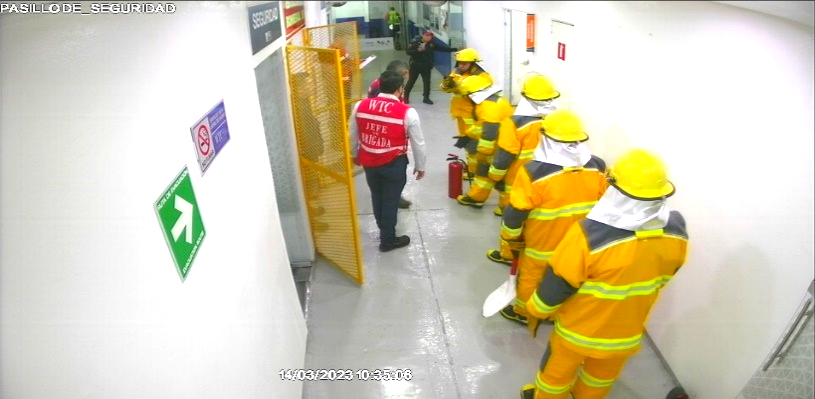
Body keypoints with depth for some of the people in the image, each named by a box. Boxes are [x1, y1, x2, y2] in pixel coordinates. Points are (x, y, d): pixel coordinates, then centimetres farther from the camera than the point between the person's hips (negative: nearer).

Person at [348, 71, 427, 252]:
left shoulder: (360, 106, -7)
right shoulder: (407, 112, -17)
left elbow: (352, 135, 6)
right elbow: (418, 143, -9)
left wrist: (355, 155, 23)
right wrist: (420, 166, 7)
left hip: (368, 161, 4)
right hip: (394, 164, -4)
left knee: (377, 197, 25)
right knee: (390, 201, 14)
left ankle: (384, 229, 48)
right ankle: (388, 240, 30)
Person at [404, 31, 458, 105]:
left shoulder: (432, 44, 4)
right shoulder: (415, 43, -7)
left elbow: (442, 48, 6)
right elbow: (408, 52, -12)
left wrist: (455, 49, 3)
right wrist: (418, 50, -26)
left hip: (426, 66, 3)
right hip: (415, 65, -3)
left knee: (427, 82, 3)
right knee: (411, 81, 3)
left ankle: (426, 98, 14)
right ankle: (405, 97, 15)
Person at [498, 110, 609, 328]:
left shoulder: (534, 172, -28)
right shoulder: (597, 168, -12)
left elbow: (515, 214, -19)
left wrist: (510, 240, -2)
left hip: (540, 245, -4)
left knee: (530, 279, 22)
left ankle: (523, 312, 44)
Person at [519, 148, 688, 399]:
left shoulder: (590, 234, -36)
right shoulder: (676, 232, -18)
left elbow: (559, 283, -23)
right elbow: (660, 278, 0)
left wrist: (537, 308, -4)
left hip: (580, 330, -4)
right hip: (629, 332, 5)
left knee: (557, 374, 25)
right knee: (602, 376, 33)